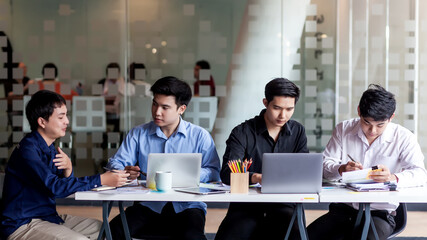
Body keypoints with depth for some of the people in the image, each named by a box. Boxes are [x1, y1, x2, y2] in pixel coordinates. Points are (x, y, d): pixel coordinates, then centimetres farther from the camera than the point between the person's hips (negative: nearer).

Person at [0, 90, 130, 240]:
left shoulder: (49, 148, 9)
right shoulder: (27, 149, -19)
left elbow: (65, 188, 9)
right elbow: (54, 187, -28)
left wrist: (68, 169, -13)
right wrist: (101, 180, -28)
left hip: (48, 216, 9)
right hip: (22, 225, -9)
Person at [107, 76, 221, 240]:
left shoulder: (200, 136, 5)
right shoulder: (138, 133, 12)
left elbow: (214, 172, -1)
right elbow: (116, 163, 6)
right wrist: (124, 172, -18)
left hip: (187, 206, -1)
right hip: (148, 206, 2)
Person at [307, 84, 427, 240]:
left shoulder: (403, 138, 0)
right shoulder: (343, 130, 6)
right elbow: (325, 165, 4)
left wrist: (394, 178, -32)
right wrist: (341, 169, -20)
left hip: (380, 212, -3)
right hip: (343, 209, 3)